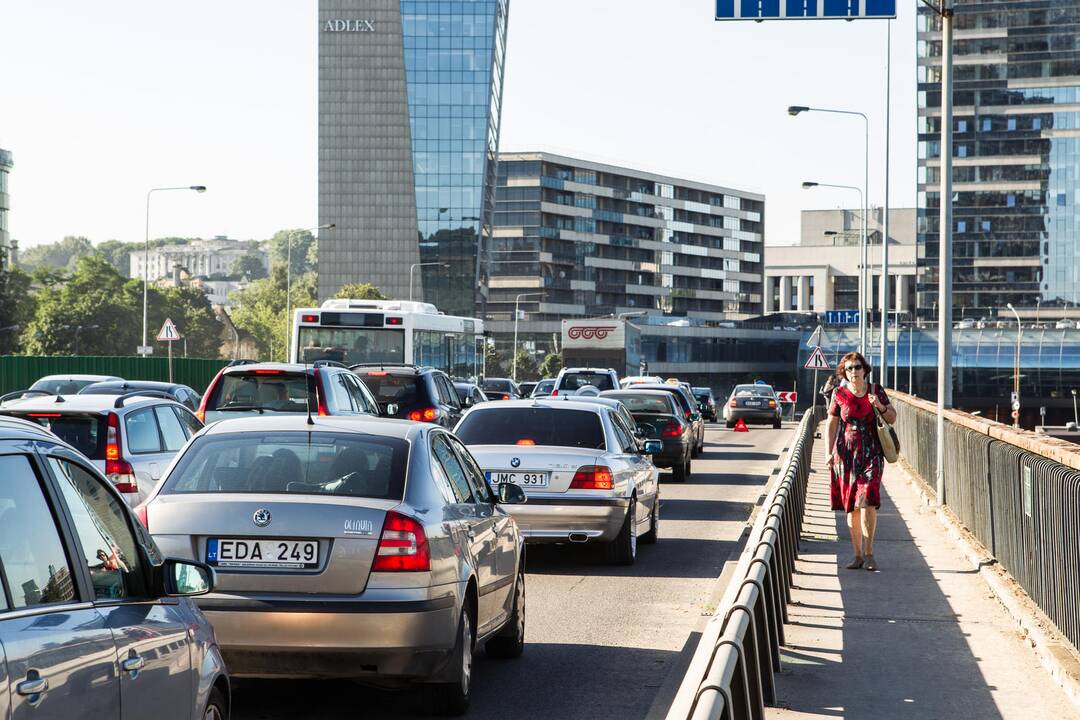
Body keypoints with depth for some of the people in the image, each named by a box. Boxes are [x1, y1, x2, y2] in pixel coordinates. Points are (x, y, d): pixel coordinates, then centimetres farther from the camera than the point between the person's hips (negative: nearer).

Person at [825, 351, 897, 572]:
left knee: (867, 499, -15)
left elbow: (892, 419, 8)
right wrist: (829, 452, 0)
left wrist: (880, 406, -12)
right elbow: (832, 424, 7)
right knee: (851, 505, 3)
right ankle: (858, 554, 10)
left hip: (871, 453, -1)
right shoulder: (839, 394, 4)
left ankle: (869, 552, -7)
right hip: (846, 454, 1)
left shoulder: (876, 391, 4)